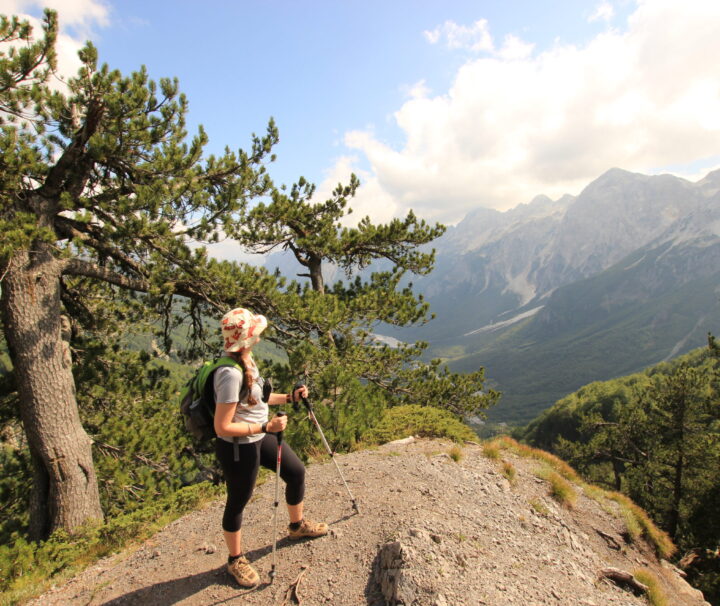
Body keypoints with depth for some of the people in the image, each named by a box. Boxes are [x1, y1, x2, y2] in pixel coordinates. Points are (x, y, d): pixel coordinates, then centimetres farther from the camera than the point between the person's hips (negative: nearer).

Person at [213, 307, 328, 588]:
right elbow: (222, 428, -28)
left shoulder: (246, 360, -3)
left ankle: (297, 525, 47)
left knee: (296, 471, 21)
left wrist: (290, 397, 4)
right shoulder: (230, 374, -31)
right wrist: (266, 426, -29)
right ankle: (235, 560, 40)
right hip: (238, 448, -9)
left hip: (259, 438, 9)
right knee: (238, 501, 13)